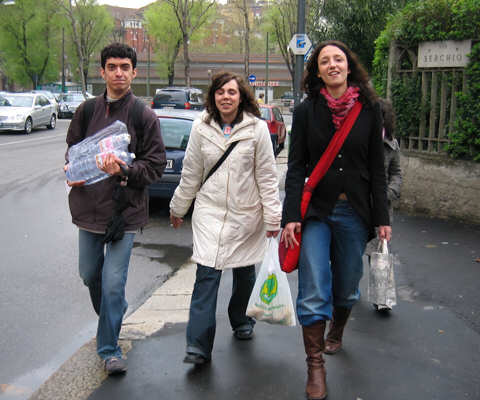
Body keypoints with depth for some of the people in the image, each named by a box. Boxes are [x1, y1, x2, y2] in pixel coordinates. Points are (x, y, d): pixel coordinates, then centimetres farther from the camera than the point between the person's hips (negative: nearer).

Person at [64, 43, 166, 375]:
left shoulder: (144, 116, -5)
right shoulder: (87, 110, 6)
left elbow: (157, 163, -5)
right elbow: (72, 149, 17)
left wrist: (124, 171, -21)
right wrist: (73, 170, -3)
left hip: (125, 209, -4)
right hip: (89, 207, 4)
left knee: (113, 282, -5)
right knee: (89, 275, 18)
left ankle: (109, 349, 12)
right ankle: (113, 314, 47)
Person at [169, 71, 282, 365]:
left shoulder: (257, 128, -5)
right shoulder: (202, 129, 1)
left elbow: (267, 176, -3)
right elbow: (191, 174, 9)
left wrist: (273, 217, -5)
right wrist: (178, 208, 15)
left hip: (246, 214, 0)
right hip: (210, 212, 0)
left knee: (245, 274, 13)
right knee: (206, 276, -8)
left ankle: (241, 321, 40)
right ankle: (199, 346, -5)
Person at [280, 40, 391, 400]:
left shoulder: (369, 110, 2)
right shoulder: (306, 111, 0)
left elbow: (377, 169, 5)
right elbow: (296, 168, -2)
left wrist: (382, 217, 1)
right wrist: (291, 217, -9)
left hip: (355, 212, 2)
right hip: (316, 211, -1)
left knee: (347, 286, 14)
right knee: (313, 291, -7)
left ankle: (335, 335, 43)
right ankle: (316, 367, 4)